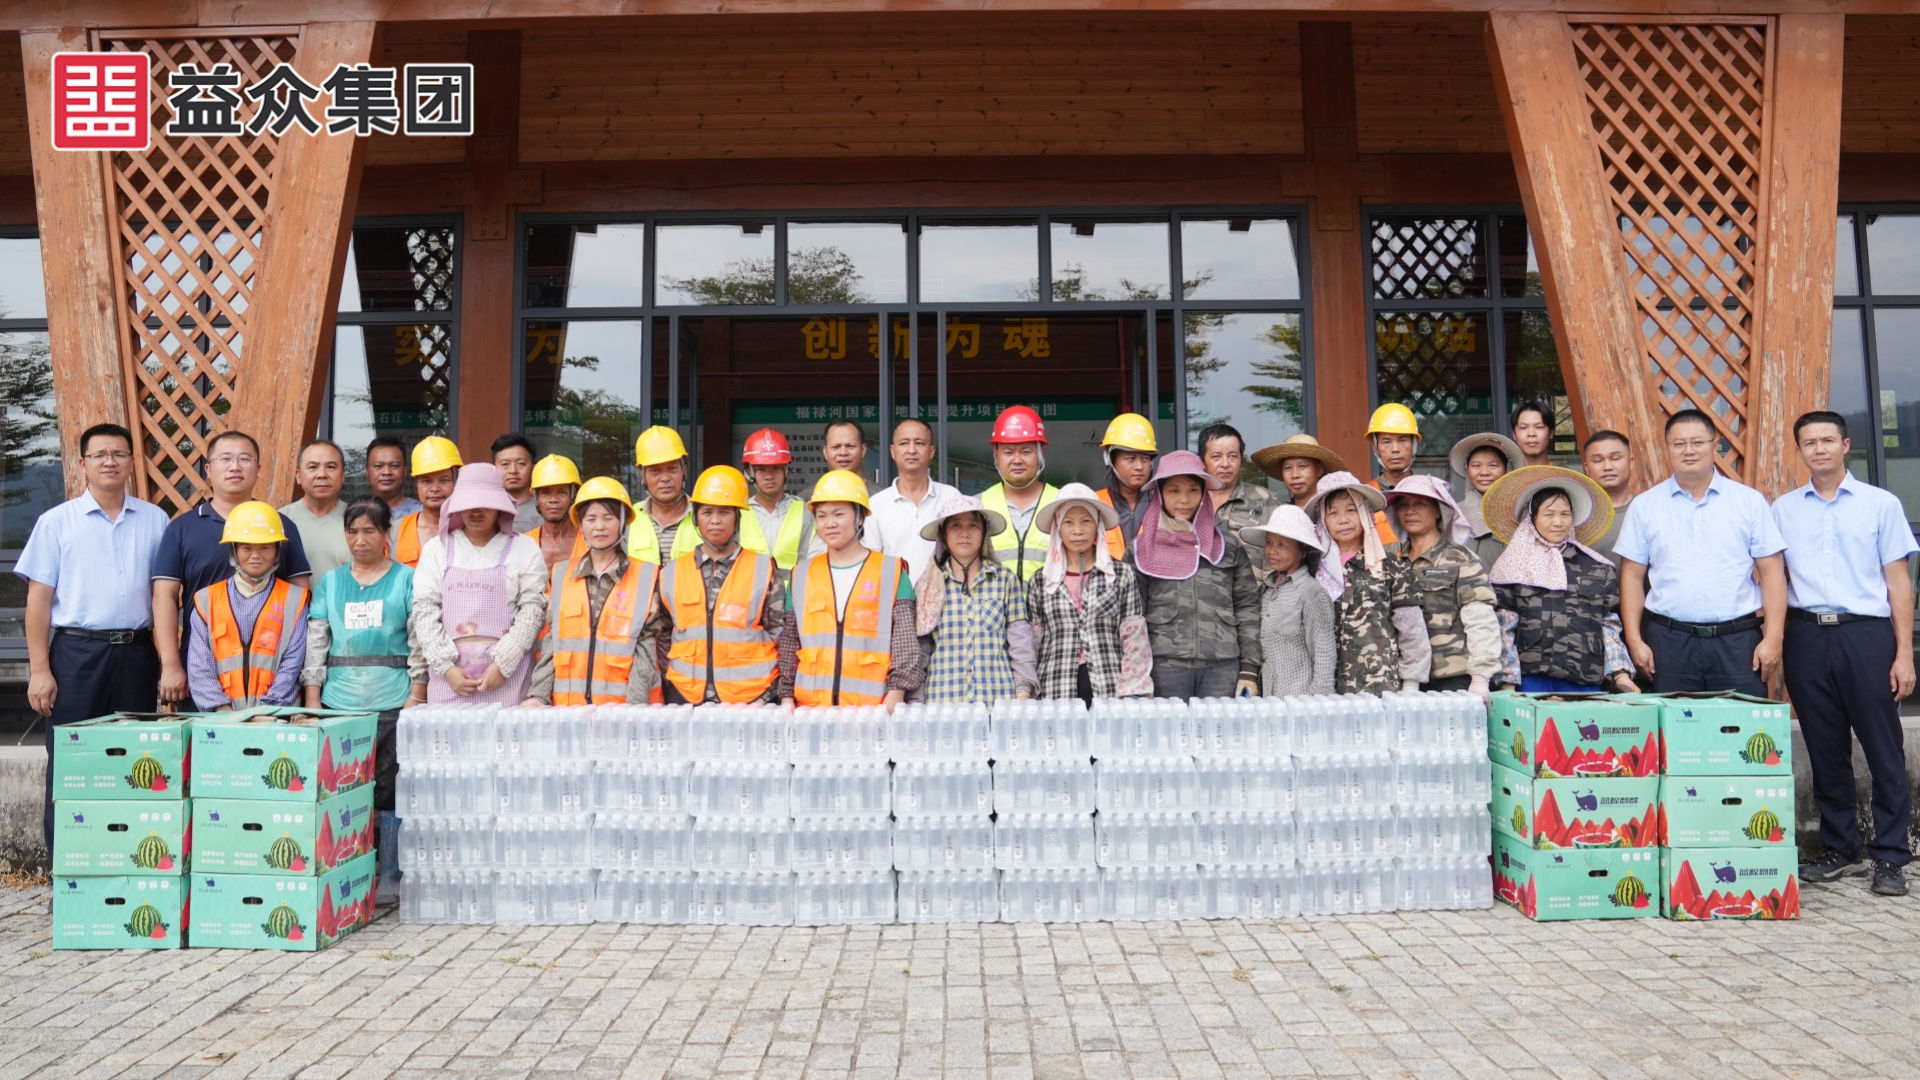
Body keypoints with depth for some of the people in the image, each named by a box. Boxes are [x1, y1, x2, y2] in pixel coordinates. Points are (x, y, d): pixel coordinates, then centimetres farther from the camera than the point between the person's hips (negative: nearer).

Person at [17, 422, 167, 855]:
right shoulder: (57, 522, 4)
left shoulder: (155, 520, 9)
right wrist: (39, 669, -6)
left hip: (136, 653, 2)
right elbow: (39, 598, 2)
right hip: (77, 653, -1)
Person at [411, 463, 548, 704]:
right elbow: (424, 612, 5)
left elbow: (532, 610, -1)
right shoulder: (435, 549, 12)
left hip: (508, 676, -1)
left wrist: (503, 664, -10)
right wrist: (446, 667, -6)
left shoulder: (525, 549, 6)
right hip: (449, 675, 2)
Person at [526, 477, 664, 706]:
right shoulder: (560, 575, 11)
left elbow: (647, 649, -4)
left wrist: (633, 706, -14)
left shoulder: (647, 577, 1)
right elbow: (550, 644, 9)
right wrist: (538, 695, -3)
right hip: (567, 708, 2)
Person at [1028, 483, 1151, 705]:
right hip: (1057, 692, 1)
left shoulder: (1122, 574, 6)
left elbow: (1135, 640, 2)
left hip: (1110, 689, -1)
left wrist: (1132, 695, -5)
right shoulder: (1040, 582, 10)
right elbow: (1031, 644, 12)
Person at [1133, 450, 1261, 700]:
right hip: (1165, 667, -1)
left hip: (1223, 668, 1)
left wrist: (1250, 670, 3)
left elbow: (1248, 609, 10)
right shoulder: (1141, 551, 8)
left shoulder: (1228, 547, 12)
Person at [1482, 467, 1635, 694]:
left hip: (1585, 680, 2)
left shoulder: (1598, 569, 13)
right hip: (1531, 678, -2)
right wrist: (1508, 683, -5)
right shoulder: (1512, 566, 5)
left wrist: (1620, 673, 1)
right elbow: (1503, 629, 1)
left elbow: (1610, 625, 13)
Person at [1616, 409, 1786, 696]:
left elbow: (1772, 571, 4)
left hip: (1738, 640, 0)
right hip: (1670, 641, 0)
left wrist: (1773, 639, -3)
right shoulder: (1645, 506, 6)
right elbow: (1633, 575, 6)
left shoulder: (1749, 501, 6)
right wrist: (1634, 640, -1)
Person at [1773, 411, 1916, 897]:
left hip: (1866, 634, -2)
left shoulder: (1881, 504, 4)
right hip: (1807, 636, 2)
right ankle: (1840, 849, 20)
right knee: (1825, 749, 9)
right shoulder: (1783, 510, 10)